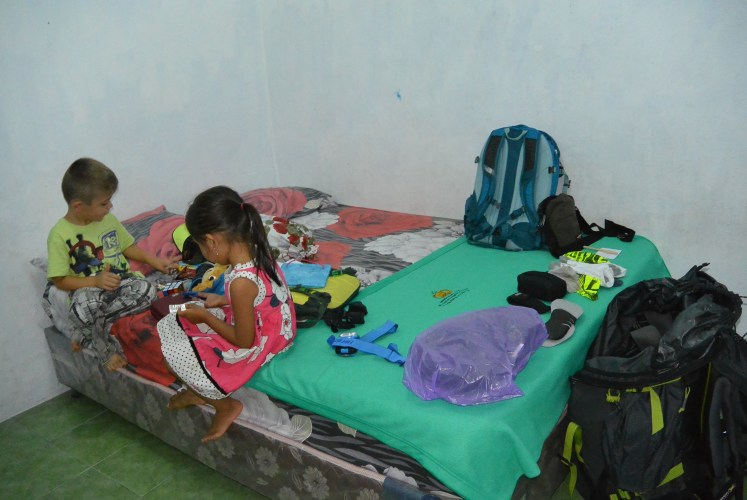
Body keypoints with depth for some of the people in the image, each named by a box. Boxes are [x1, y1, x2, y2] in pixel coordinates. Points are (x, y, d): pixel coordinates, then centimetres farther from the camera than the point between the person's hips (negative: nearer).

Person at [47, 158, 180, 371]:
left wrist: (154, 260, 5)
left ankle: (85, 333, -12)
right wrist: (95, 281, -21)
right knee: (84, 307, -41)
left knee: (146, 290, -30)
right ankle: (106, 349, -9)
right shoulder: (60, 235, -11)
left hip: (120, 280, 5)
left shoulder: (109, 220, 4)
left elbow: (127, 247, 18)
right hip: (87, 288, -4)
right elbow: (60, 280, -8)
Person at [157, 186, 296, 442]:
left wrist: (206, 317, -11)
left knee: (174, 350, -2)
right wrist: (223, 301, 5)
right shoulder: (257, 251, -8)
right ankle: (199, 391, 18)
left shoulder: (241, 281, -33)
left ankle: (225, 405, 12)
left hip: (256, 348, -9)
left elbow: (244, 340, -23)